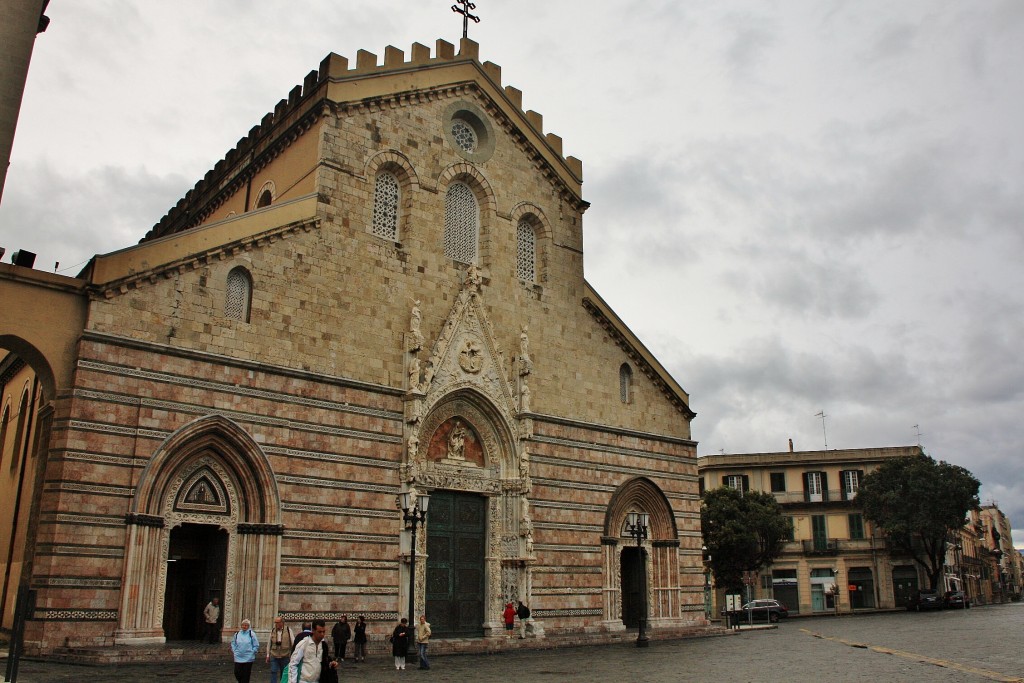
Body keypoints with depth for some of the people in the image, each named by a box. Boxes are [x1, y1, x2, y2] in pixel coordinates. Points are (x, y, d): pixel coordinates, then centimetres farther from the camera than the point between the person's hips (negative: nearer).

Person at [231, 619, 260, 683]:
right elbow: (233, 643, 19)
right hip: (238, 658, 3)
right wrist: (234, 651, 9)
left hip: (248, 658, -3)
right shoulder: (237, 634, 5)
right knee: (237, 673, 4)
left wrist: (251, 653, -5)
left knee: (246, 675, 2)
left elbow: (256, 646, 0)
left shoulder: (251, 634, -5)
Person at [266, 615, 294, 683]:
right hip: (274, 656, 1)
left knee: (284, 673, 9)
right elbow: (269, 644, 11)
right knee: (273, 672, -7)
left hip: (285, 656, -1)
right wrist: (268, 655, 11)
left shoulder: (288, 630, -3)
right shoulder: (272, 631, 4)